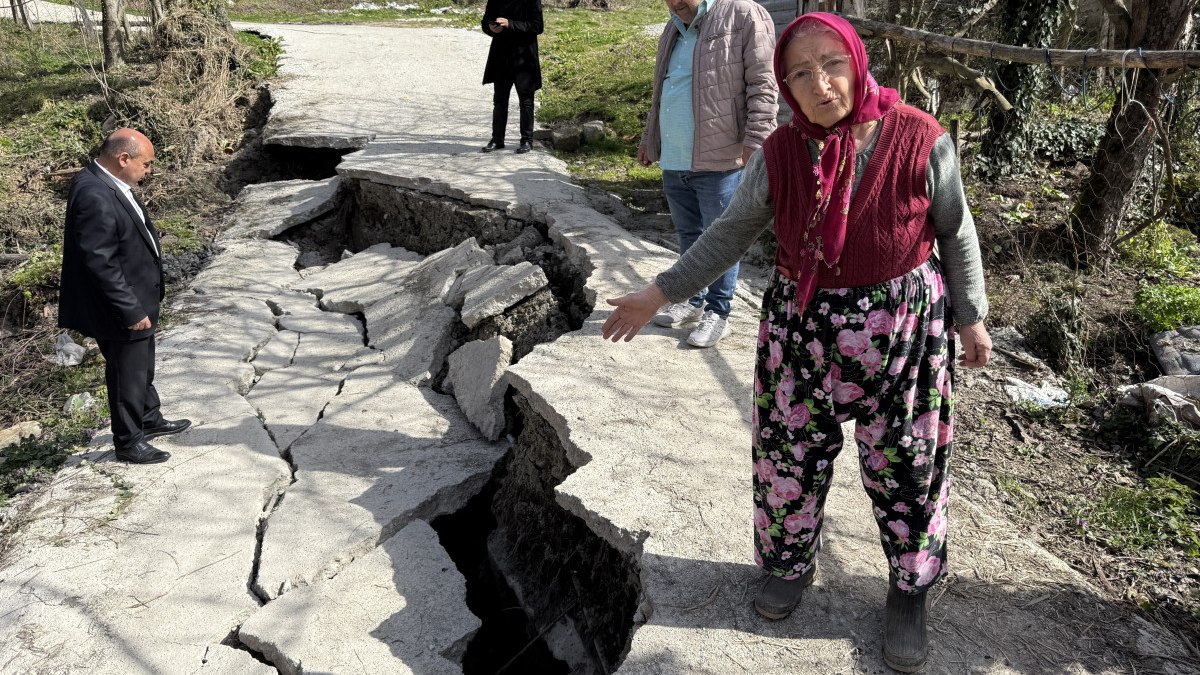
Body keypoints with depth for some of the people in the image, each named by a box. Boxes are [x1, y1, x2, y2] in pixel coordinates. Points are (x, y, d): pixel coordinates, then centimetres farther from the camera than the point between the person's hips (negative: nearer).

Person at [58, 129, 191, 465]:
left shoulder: (107, 183, 3)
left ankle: (149, 420, 43)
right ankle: (128, 442, 24)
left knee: (142, 369, 25)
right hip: (122, 309, -9)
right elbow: (100, 263, -28)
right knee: (127, 375, 8)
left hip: (136, 301, 9)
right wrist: (131, 310, -23)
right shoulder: (95, 197, -27)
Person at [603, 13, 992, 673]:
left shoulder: (919, 140, -14)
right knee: (789, 453, 13)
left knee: (906, 463, 10)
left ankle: (908, 589, 34)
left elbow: (955, 232, -2)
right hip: (800, 328, 2)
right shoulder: (779, 154, -8)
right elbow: (731, 233, 2)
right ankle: (791, 562, 40)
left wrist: (970, 317, 3)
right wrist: (658, 294, 1)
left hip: (900, 330, -2)